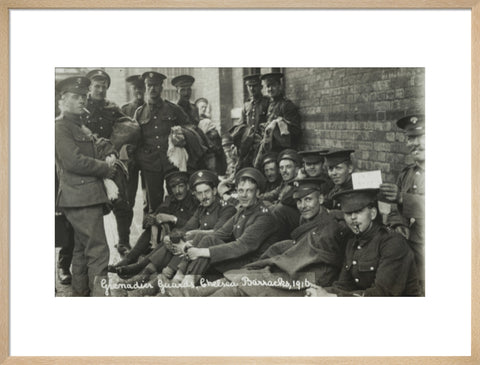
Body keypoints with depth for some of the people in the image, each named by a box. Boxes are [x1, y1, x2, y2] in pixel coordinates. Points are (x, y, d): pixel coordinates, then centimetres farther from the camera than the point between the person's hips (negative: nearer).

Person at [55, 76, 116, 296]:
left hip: (90, 196, 10)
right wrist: (106, 168, -9)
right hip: (80, 196, -10)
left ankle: (80, 293, 25)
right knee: (98, 251, -14)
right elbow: (74, 161, -18)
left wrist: (110, 156, 3)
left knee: (82, 249, 16)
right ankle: (99, 293, -14)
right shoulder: (60, 127, -8)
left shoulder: (81, 126, 22)